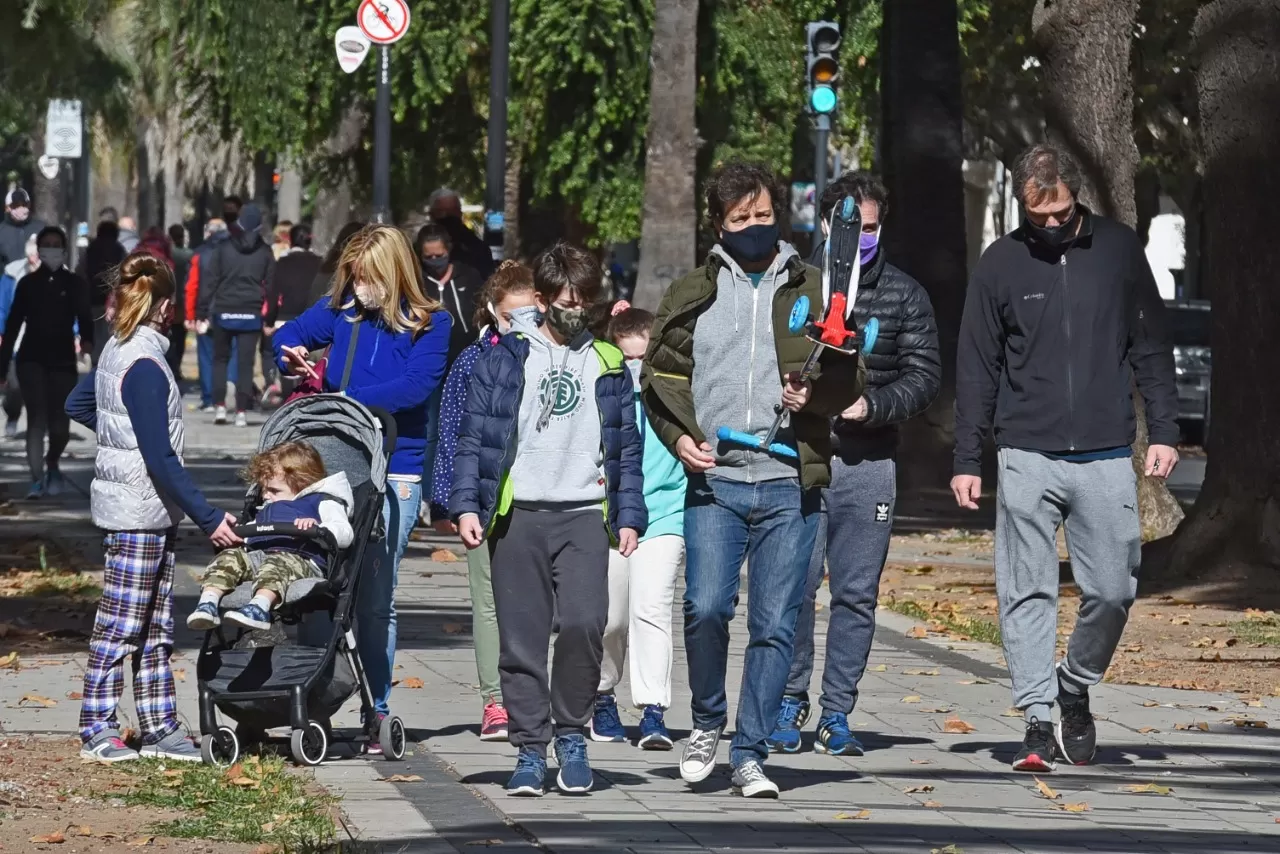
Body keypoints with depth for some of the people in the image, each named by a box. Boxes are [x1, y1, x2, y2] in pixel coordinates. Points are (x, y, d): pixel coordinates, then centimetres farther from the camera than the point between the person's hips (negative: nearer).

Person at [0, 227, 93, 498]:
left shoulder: (74, 284, 5)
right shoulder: (28, 283, 7)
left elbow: (84, 317, -2)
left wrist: (87, 339, -26)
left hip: (63, 360, 0)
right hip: (32, 359, 0)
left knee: (60, 425, 1)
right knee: (37, 418, -11)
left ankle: (51, 465, 31)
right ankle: (37, 479, -10)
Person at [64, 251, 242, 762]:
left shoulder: (117, 351, 10)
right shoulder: (144, 365, -19)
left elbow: (77, 405, 26)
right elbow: (161, 458, -22)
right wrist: (208, 518, -20)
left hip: (149, 512, 10)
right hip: (137, 512, -10)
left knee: (155, 626, 11)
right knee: (121, 625, -2)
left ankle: (160, 728, 15)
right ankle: (96, 731, 4)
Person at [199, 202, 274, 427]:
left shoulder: (223, 249, 0)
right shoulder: (265, 252, 2)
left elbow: (210, 281, -2)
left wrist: (202, 313, 1)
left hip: (224, 312, 0)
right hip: (251, 314, 0)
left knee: (220, 359, 15)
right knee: (246, 363, 3)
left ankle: (220, 406, 6)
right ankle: (241, 411, -2)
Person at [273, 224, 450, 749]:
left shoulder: (429, 325, -4)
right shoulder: (342, 310, 6)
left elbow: (414, 386, -16)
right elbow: (289, 335, 17)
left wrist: (345, 400, -19)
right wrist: (292, 357, -6)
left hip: (395, 473, -3)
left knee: (375, 597, 0)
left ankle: (378, 711, 7)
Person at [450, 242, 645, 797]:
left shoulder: (607, 364, 13)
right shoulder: (502, 359, 6)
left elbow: (626, 447, 16)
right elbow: (474, 436, 5)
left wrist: (628, 516, 8)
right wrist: (466, 505, -4)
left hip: (584, 514, 0)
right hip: (518, 516, 0)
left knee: (584, 623, -17)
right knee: (522, 639, 0)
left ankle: (571, 735, 1)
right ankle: (531, 749, 9)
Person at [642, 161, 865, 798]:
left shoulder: (813, 291, 11)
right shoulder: (693, 293, 12)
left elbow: (852, 375, 12)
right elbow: (660, 374, 13)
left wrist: (815, 394, -9)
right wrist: (679, 436, -3)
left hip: (789, 485, 0)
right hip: (713, 481, 0)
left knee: (775, 625, -1)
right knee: (705, 607, -15)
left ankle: (749, 754, 8)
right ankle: (707, 722, 10)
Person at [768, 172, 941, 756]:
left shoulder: (904, 295, 10)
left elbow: (925, 374, 6)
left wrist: (873, 406, -10)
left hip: (869, 462, 2)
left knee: (857, 593, 4)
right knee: (794, 583, -6)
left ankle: (836, 713, 12)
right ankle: (791, 700, 9)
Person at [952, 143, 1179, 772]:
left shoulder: (1118, 250, 5)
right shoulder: (1000, 264, 4)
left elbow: (1151, 347, 10)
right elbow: (976, 369, 8)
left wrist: (1164, 430, 1)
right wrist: (967, 460, 4)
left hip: (1105, 459, 0)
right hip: (1026, 459, 0)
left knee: (1112, 589, -1)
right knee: (1027, 594, -4)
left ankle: (1076, 687, 23)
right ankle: (1038, 721, -1)